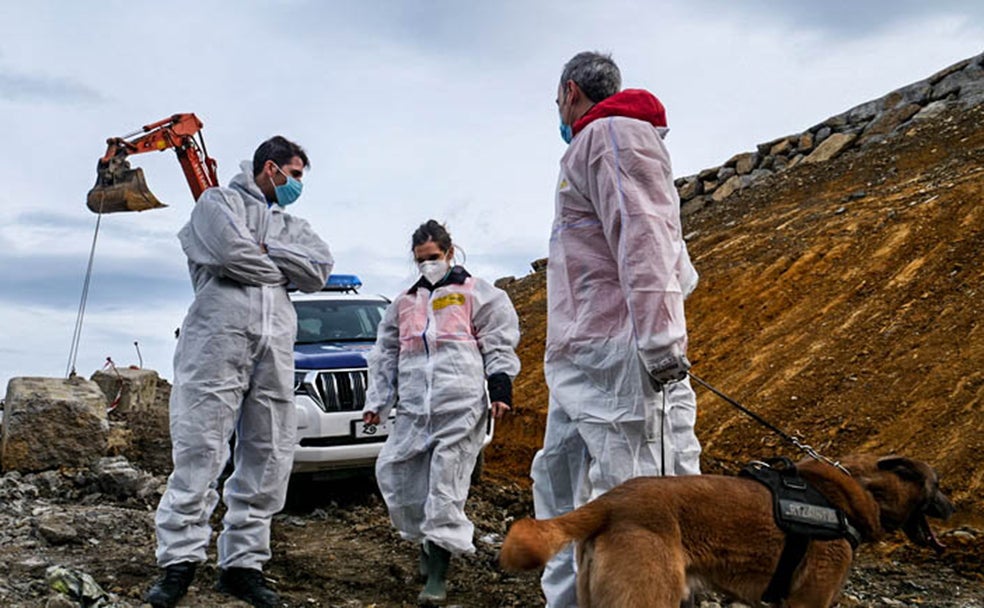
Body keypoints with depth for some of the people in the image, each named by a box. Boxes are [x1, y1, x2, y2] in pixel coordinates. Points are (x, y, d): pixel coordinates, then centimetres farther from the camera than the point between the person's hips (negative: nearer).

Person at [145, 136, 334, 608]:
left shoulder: (292, 226, 26)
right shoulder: (218, 201, 11)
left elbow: (320, 270, 7)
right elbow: (230, 251, -11)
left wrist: (263, 248, -2)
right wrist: (284, 269, 3)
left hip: (276, 347, 6)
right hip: (220, 334, -5)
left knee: (269, 457, 2)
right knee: (200, 449, -7)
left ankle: (242, 563, 10)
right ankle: (180, 561, 0)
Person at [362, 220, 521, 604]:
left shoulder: (476, 294, 7)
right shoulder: (403, 304, 21)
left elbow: (500, 341, 3)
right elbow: (386, 356, 23)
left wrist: (500, 387, -6)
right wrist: (377, 401, 18)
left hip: (461, 405, -5)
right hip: (415, 409, 6)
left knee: (446, 481, -7)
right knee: (394, 471, 1)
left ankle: (436, 574, -1)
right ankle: (427, 538, 24)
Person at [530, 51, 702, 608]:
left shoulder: (614, 133, -5)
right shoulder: (594, 146, 26)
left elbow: (644, 238, -19)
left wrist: (658, 339, -26)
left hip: (618, 358, -11)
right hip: (580, 362, 11)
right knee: (559, 484, 14)